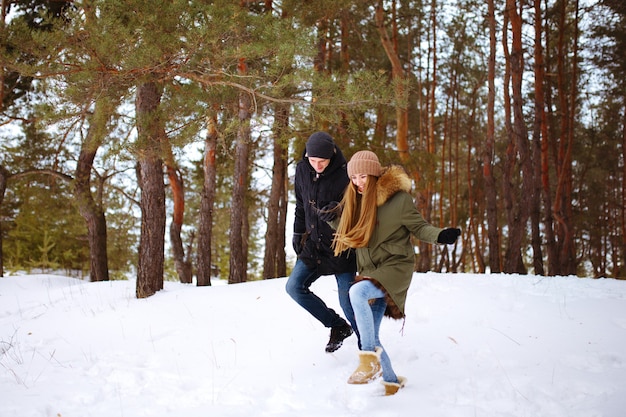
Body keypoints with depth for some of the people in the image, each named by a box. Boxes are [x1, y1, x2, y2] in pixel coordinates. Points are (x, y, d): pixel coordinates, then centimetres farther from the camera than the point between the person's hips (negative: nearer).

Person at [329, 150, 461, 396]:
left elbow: (418, 227, -6)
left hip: (395, 266, -7)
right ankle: (391, 382, 23)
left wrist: (439, 236, -25)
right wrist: (332, 219, -2)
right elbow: (347, 232, 17)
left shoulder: (398, 198, -12)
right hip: (369, 271, 7)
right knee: (369, 336, 5)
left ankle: (370, 357, -25)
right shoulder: (355, 199, 6)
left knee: (357, 291, -35)